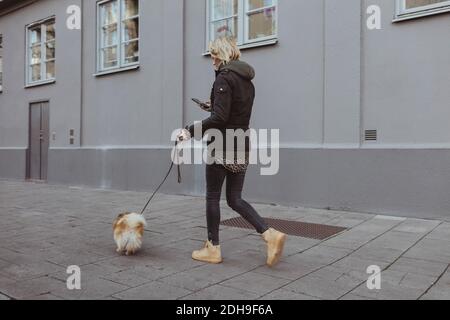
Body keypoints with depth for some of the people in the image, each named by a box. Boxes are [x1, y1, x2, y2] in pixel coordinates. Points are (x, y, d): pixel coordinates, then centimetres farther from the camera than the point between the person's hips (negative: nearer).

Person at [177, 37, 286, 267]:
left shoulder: (224, 78, -11)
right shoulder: (247, 80, 15)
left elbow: (219, 118, -20)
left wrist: (191, 131, -15)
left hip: (222, 146, -8)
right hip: (242, 145, 8)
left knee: (213, 197, 5)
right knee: (235, 199, 12)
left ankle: (213, 249, 15)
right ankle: (271, 235, 0)